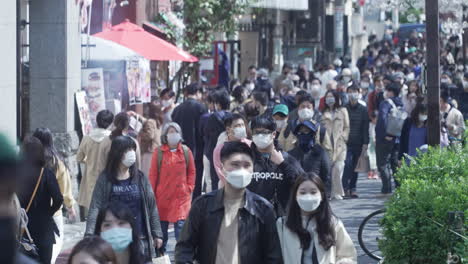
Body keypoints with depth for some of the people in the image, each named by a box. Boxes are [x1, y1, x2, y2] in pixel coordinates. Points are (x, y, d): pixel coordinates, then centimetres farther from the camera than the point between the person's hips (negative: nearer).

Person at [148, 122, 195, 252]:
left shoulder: (186, 151, 0)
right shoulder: (159, 152, -3)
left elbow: (191, 172, 8)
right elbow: (153, 174, 0)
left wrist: (189, 188, 0)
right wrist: (151, 195, 0)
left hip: (181, 196, -1)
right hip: (162, 196, 1)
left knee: (180, 224, -9)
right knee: (161, 225, 11)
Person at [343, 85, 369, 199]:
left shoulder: (363, 110, 6)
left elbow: (366, 128, 5)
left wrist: (365, 143, -2)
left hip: (358, 143, 2)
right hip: (346, 142, -2)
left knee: (355, 166, 6)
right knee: (347, 164, -15)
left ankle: (352, 188, 13)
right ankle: (345, 188, -14)